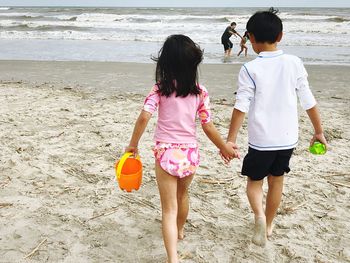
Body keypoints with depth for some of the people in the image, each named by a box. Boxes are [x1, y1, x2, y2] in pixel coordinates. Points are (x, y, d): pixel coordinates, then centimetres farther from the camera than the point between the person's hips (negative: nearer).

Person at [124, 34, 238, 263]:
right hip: (190, 152, 3)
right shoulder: (200, 91, -5)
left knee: (169, 209, 4)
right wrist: (224, 147, 11)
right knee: (183, 194, 30)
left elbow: (144, 117, -19)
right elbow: (208, 126, -3)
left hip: (166, 152, -3)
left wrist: (133, 144, -5)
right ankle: (180, 230, 54)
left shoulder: (160, 89, -9)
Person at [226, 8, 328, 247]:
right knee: (276, 180, 20)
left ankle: (259, 216, -13)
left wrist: (231, 140, -7)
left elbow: (241, 108, -14)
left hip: (261, 140, -3)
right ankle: (268, 226, 34)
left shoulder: (250, 69, -12)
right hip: (288, 138, 4)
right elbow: (309, 101, 2)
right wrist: (319, 131, 13)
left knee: (254, 181, 14)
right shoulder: (294, 63, -2)